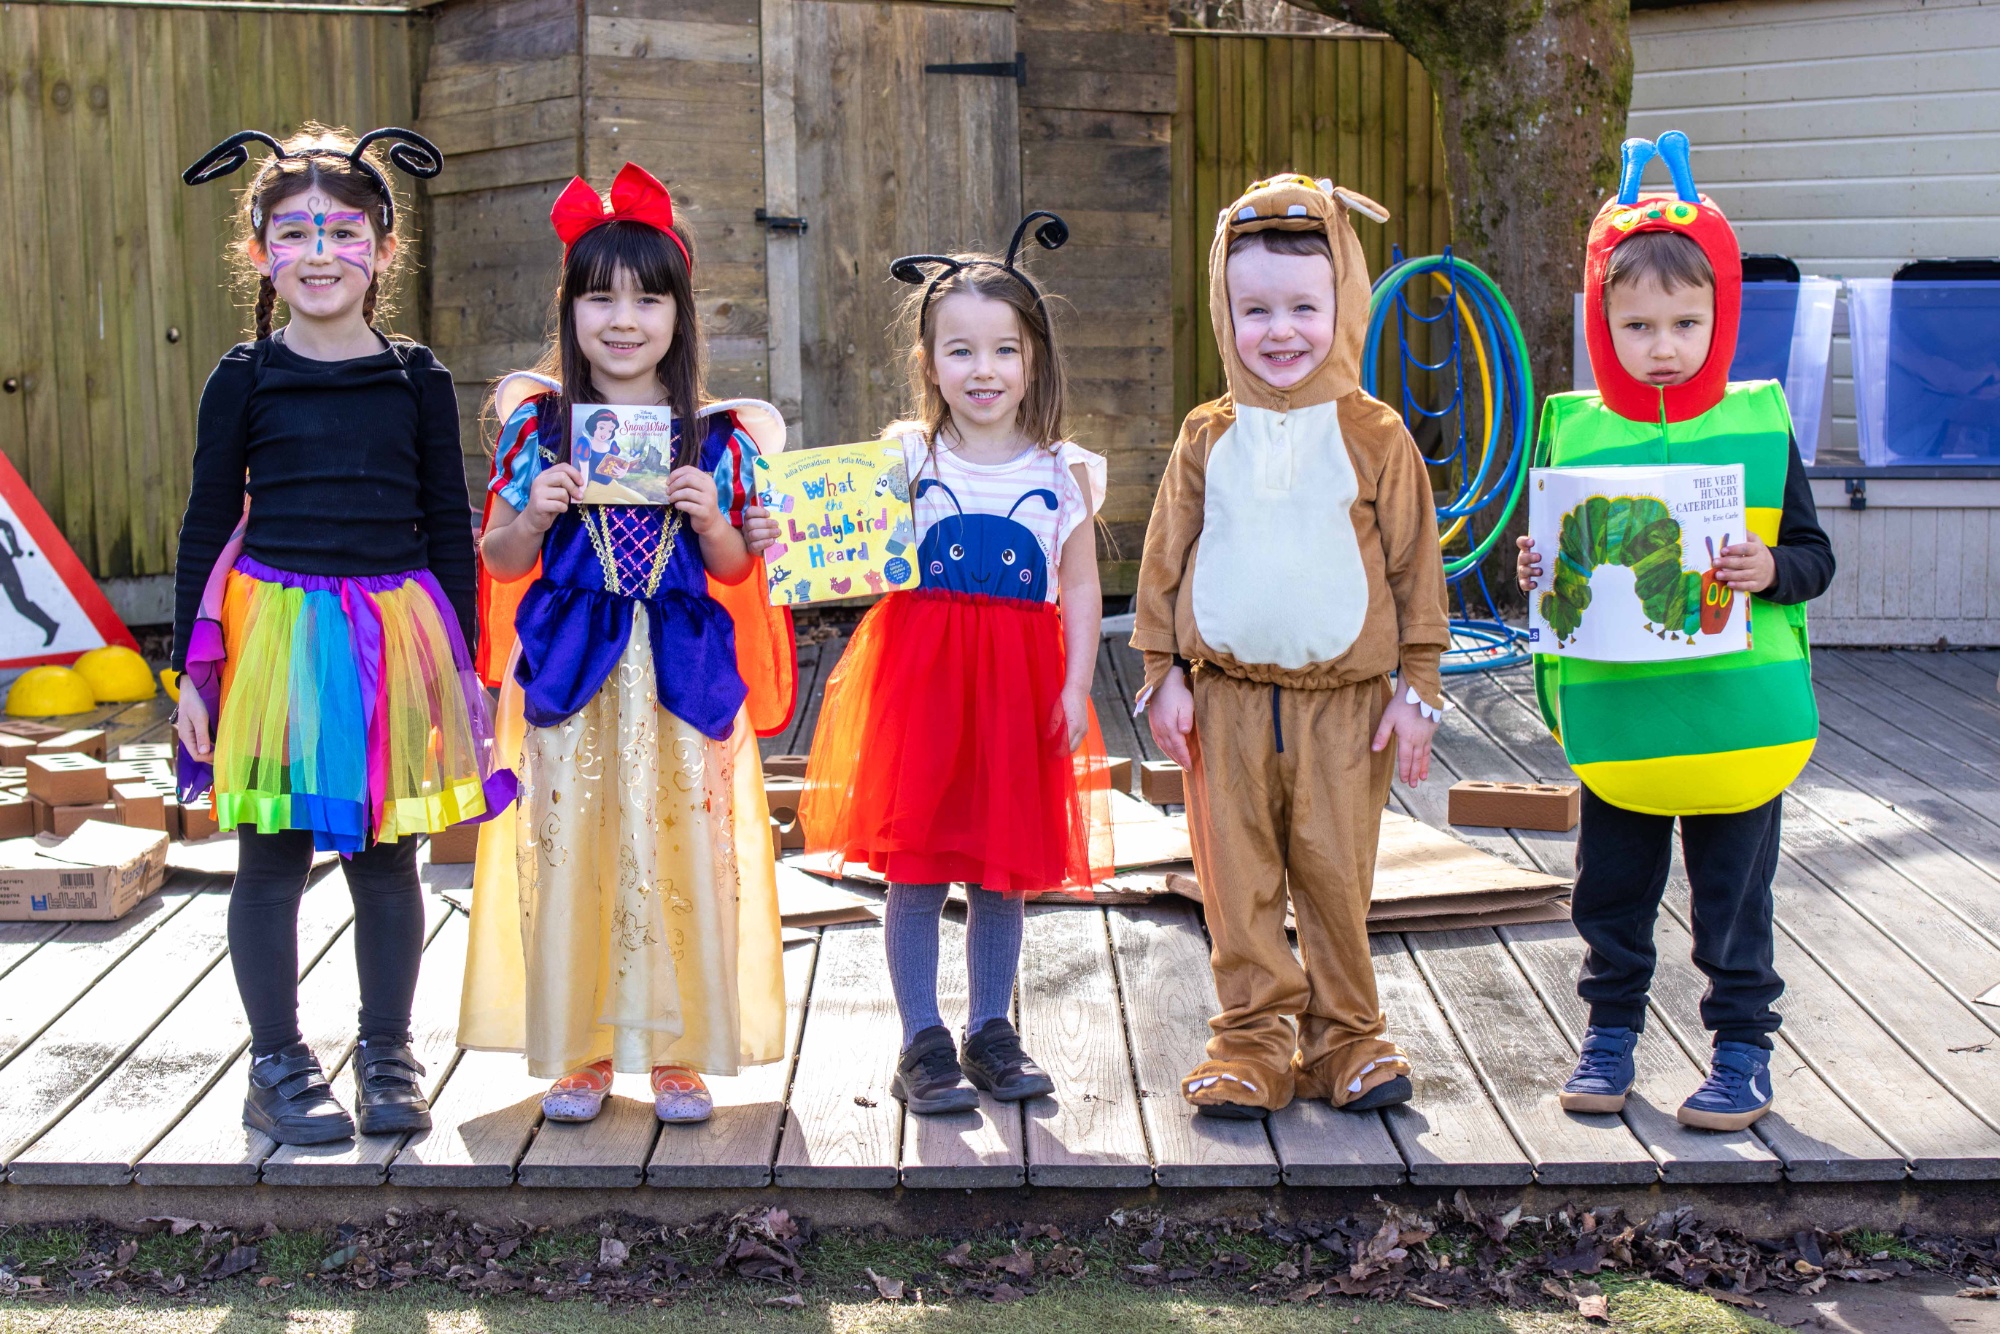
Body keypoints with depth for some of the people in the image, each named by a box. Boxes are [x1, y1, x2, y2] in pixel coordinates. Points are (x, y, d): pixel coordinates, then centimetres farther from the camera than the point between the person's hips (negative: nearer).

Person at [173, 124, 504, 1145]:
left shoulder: (418, 381, 6)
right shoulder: (245, 379, 2)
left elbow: (449, 526, 9)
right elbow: (207, 523, 5)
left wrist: (459, 665, 6)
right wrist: (193, 666, 1)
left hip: (392, 631, 1)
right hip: (274, 629, -1)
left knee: (386, 852, 9)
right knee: (272, 857, 4)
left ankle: (387, 1056, 24)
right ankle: (278, 1063, 17)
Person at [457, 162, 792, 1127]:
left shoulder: (714, 437, 4)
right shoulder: (539, 426, 3)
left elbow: (736, 571, 9)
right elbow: (500, 561, 7)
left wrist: (711, 517, -10)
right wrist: (535, 513, -12)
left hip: (682, 668, 0)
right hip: (572, 664, 0)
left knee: (683, 851, 0)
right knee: (567, 849, 0)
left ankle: (677, 1053, 14)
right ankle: (578, 1053, 14)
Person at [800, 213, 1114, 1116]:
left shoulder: (1062, 471, 3)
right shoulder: (903, 459, -1)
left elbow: (1080, 586, 5)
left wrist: (1076, 684, -2)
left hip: (1019, 683, 2)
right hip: (921, 675, -1)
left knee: (1004, 867, 10)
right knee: (915, 867, 1)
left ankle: (992, 1034, 25)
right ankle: (922, 1044, 13)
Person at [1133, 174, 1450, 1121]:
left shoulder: (1375, 439, 0)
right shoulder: (1208, 440, 4)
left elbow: (1416, 569, 2)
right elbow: (1164, 562, 8)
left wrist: (1417, 689, 0)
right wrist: (1164, 675, 3)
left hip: (1344, 699, -1)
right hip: (1226, 698, 2)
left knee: (1337, 876, 5)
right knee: (1238, 879, 5)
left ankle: (1343, 1040, 19)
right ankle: (1253, 1040, 15)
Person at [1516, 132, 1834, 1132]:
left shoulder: (1758, 423, -3)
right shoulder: (1574, 430, -1)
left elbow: (1814, 554, 2)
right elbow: (1550, 556, 9)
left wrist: (1772, 571, -19)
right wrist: (1534, 576, -12)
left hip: (1737, 715, -1)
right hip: (1613, 717, 2)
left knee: (1733, 899, 8)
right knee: (1611, 897, 14)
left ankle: (1742, 1050, 23)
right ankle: (1610, 1034, 31)